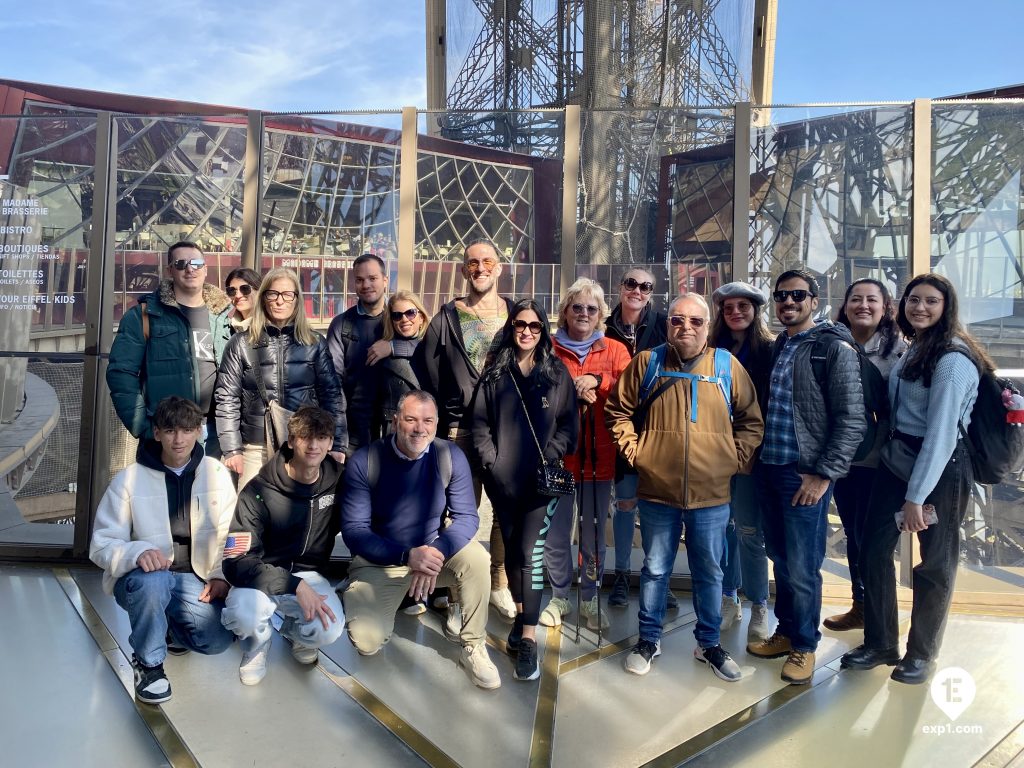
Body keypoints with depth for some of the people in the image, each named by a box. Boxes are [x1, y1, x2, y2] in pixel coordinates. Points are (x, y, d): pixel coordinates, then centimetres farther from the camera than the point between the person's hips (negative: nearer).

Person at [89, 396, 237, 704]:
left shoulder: (216, 473, -3)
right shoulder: (129, 479, -10)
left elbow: (229, 533, 2)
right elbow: (102, 545, -11)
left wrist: (221, 575, -12)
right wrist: (139, 552, -32)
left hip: (194, 579, 3)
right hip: (143, 577, -2)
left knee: (218, 639, -19)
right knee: (153, 581, -38)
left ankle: (164, 625, 16)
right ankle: (148, 662, -9)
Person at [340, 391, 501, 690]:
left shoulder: (451, 456, -13)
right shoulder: (364, 461, -17)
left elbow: (466, 517, -13)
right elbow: (354, 530, -17)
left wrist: (435, 553, -32)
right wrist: (408, 556, -31)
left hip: (432, 551, 1)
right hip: (379, 562, -1)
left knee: (476, 557, -28)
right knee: (366, 643, -17)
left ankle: (474, 647, -6)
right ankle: (393, 600, 18)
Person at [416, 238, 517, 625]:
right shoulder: (447, 317, 6)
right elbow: (427, 370, 6)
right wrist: (447, 419, 1)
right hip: (461, 430, -1)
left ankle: (500, 585, 25)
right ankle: (458, 597, 10)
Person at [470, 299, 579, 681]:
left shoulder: (557, 373, 5)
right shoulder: (494, 373, 7)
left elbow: (569, 425, 2)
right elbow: (480, 423, 4)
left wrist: (550, 459, -9)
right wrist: (491, 463, -5)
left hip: (542, 478, -2)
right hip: (502, 479, 2)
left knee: (530, 552, -9)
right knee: (511, 548, 14)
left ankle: (528, 640, -5)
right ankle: (521, 615, 33)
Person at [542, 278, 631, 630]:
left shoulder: (615, 351, 6)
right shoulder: (548, 349, 4)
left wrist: (597, 380, -21)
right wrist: (571, 393, -18)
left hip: (598, 456, 1)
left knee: (594, 535, 11)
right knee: (556, 534, 8)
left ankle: (590, 599, 28)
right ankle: (559, 597, 27)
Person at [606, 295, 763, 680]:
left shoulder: (727, 366, 0)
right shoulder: (647, 362, 0)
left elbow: (751, 421, 8)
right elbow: (618, 410, 8)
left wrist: (736, 458, -1)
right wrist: (632, 448, -2)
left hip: (712, 495, 1)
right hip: (657, 492, 0)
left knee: (709, 572, 15)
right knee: (655, 569, 14)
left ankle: (709, 643, 34)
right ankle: (649, 639, 32)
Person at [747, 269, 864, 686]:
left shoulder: (835, 348, -9)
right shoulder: (776, 346, 12)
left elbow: (852, 420, -13)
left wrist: (823, 474, -15)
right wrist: (756, 458, 11)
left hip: (805, 476, -6)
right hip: (768, 469, 6)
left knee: (802, 567, 2)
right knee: (780, 559, 15)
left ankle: (804, 645, 21)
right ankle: (785, 632, 31)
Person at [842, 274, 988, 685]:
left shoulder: (953, 359, -16)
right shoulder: (913, 349, 10)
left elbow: (941, 432, -21)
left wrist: (916, 496, -22)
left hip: (941, 468, -7)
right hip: (897, 461, 8)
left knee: (935, 562, 7)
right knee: (874, 549, 7)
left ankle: (922, 653, 24)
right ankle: (881, 643, 22)